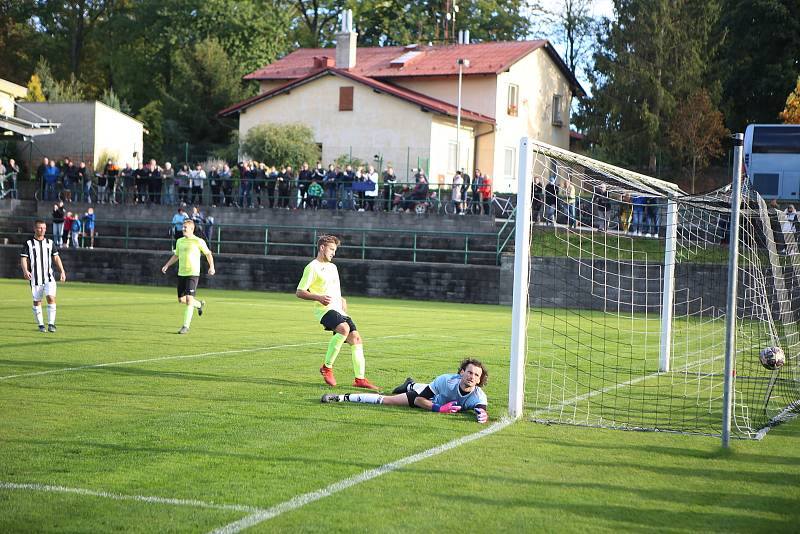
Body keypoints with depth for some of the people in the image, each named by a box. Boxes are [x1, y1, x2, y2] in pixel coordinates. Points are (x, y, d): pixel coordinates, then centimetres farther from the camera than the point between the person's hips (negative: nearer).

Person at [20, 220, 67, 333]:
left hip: (49, 277, 1)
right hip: (35, 278, -1)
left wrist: (62, 271, 7)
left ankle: (51, 324, -9)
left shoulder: (50, 242, 10)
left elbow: (56, 257, 15)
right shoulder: (28, 243, 1)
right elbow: (23, 259, -5)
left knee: (51, 298, -14)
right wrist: (25, 271, -22)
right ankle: (41, 325, 17)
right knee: (37, 301, 4)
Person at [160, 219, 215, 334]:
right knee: (181, 299, 11)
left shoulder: (198, 241, -6)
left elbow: (208, 254, 3)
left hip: (193, 274, -6)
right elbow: (176, 255, 23)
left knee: (189, 299, -14)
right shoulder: (180, 241, 11)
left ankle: (186, 326, -10)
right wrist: (167, 265, 12)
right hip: (181, 273, 6)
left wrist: (211, 267, -9)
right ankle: (200, 304, 39)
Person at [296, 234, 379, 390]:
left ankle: (360, 379, 1)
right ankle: (327, 367, -20)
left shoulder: (332, 267, 23)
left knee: (355, 338, -3)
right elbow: (299, 292, -8)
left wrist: (342, 300, 15)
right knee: (344, 328, -33)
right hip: (324, 309, -9)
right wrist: (318, 297, -22)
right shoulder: (313, 267, -3)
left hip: (338, 310, 9)